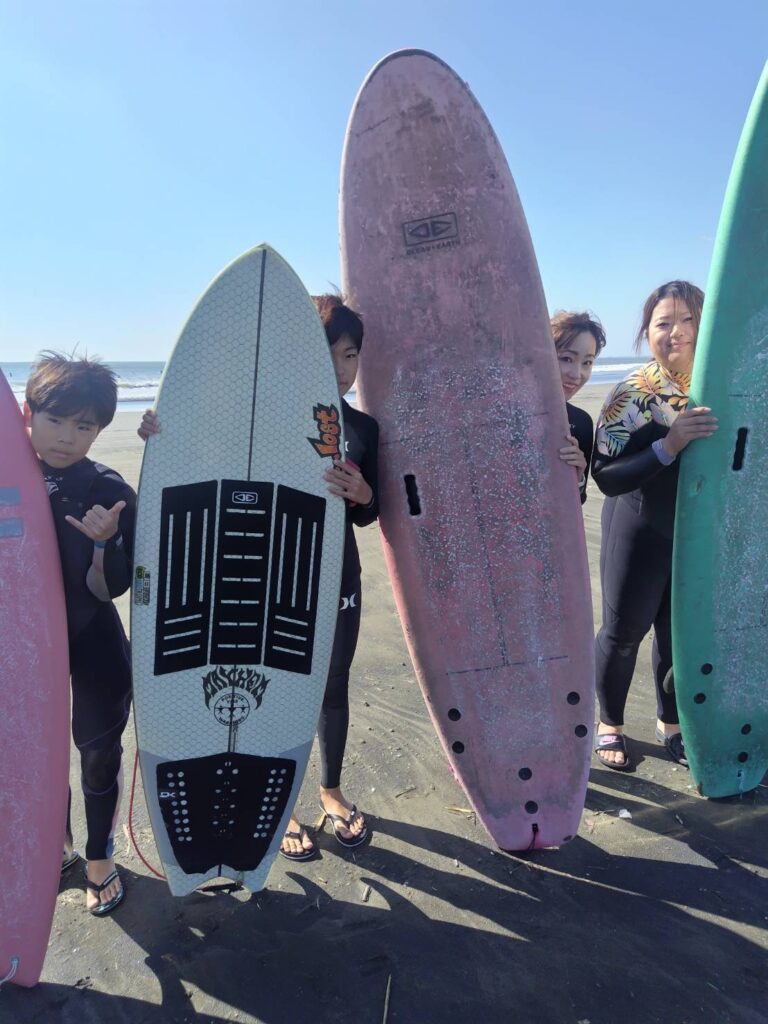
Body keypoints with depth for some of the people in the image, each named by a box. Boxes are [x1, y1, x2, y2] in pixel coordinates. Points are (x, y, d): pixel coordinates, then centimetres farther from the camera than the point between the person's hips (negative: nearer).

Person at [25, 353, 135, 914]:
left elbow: (109, 589, -16)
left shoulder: (110, 492, -15)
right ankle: (58, 845, 45)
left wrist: (105, 542, -33)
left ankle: (99, 857, 35)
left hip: (93, 642, -3)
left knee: (99, 750, 10)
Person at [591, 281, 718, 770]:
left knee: (680, 633, 15)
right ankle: (610, 725, 33)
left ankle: (671, 724, 39)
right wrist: (668, 445, -33)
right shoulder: (633, 394, -17)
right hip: (640, 533, -4)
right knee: (623, 632, 10)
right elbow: (606, 477, -22)